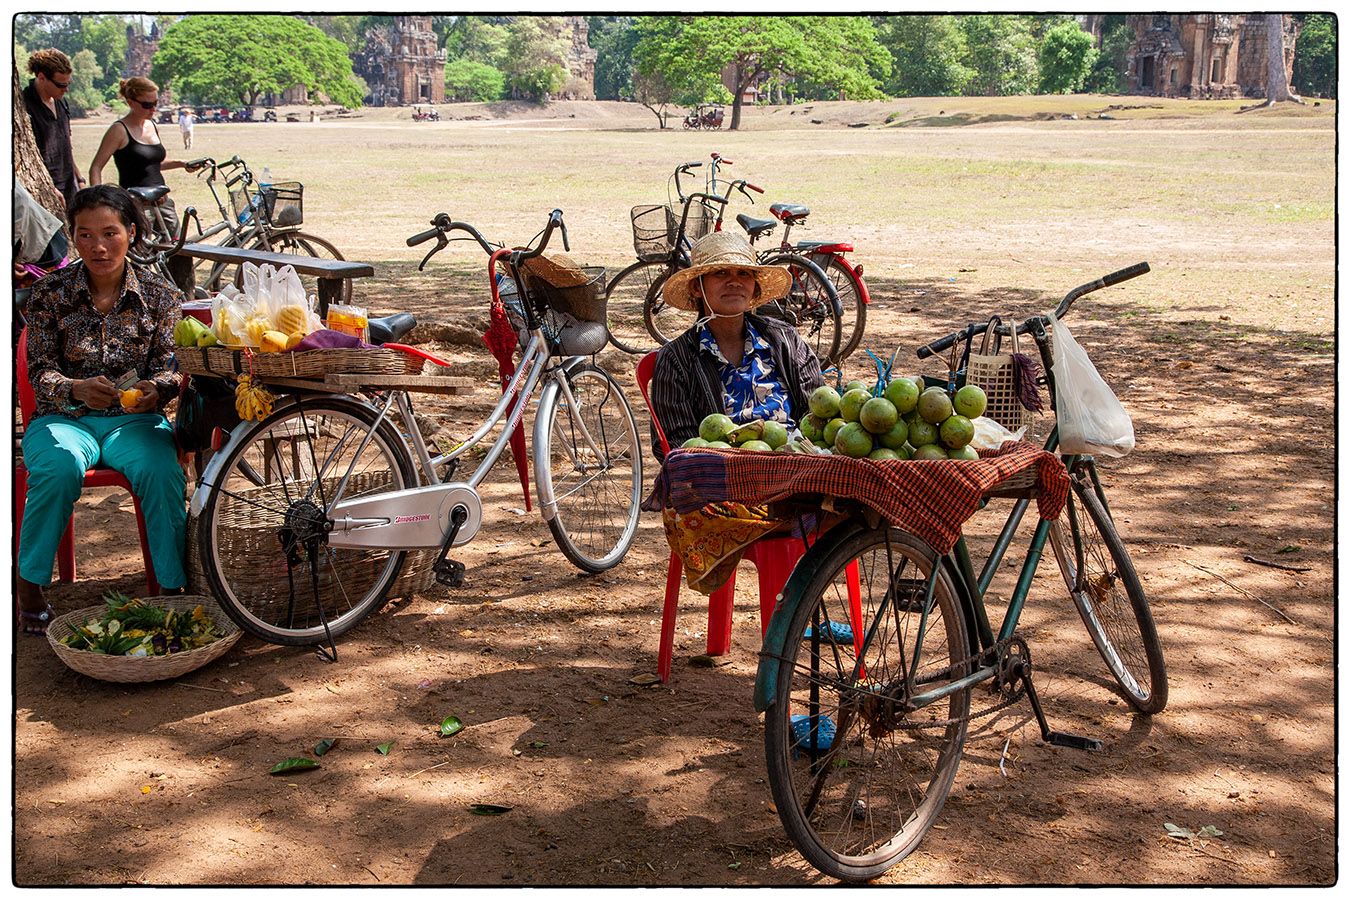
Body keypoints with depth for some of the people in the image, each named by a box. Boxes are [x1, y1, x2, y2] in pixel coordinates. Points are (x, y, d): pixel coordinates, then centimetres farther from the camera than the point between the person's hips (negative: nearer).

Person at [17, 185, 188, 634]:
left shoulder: (160, 295, 3)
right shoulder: (50, 293, 0)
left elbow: (168, 366, 0)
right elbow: (40, 370, -3)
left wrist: (155, 389, -25)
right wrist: (76, 389, -26)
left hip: (134, 418, 1)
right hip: (64, 417, 0)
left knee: (162, 473, -32)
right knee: (60, 467, -35)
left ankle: (174, 586, -18)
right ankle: (31, 585, -15)